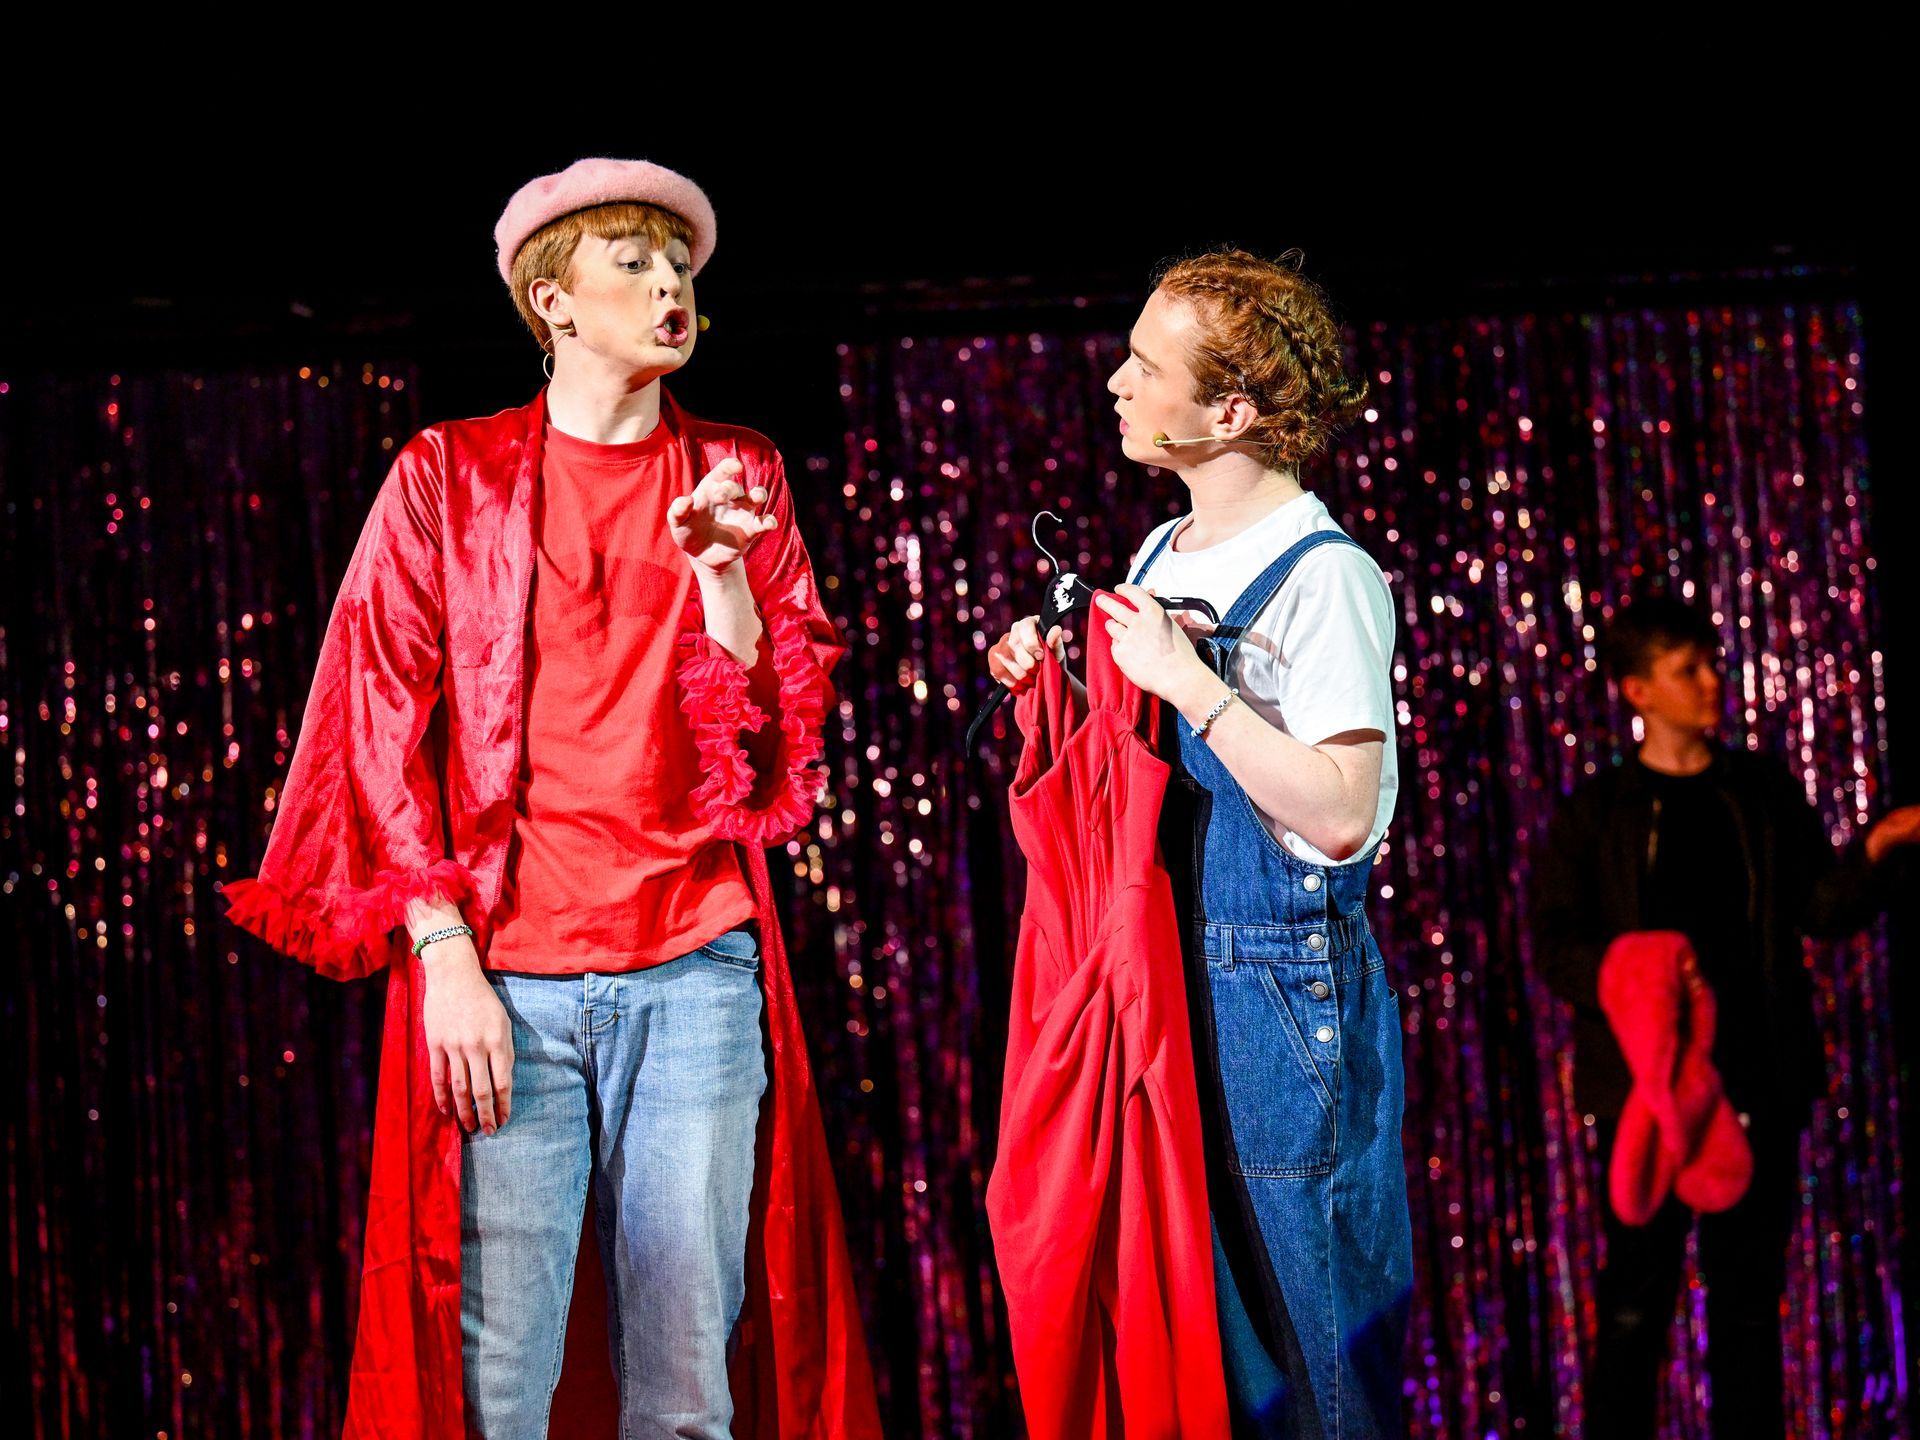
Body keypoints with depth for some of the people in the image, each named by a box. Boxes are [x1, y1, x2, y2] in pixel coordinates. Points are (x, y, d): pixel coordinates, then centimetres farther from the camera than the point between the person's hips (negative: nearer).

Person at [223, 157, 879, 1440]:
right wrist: (444, 954, -6)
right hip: (502, 977, -2)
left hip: (695, 969, 2)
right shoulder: (449, 475, 8)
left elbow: (776, 742, 8)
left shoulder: (737, 478, 14)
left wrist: (720, 571, -7)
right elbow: (381, 723, 3)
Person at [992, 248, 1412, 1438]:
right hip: (1155, 972, 8)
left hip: (1279, 992, -8)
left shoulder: (1325, 578, -13)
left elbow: (1338, 815, -21)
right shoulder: (1162, 556, 11)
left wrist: (1189, 683, -20)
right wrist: (1052, 673, 5)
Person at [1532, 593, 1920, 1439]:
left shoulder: (1764, 793, 13)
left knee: (1750, 1297, 6)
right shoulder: (1597, 812, 6)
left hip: (1756, 1078, 3)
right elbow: (1556, 944, 2)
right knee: (1636, 1299, -3)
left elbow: (1823, 908, 7)